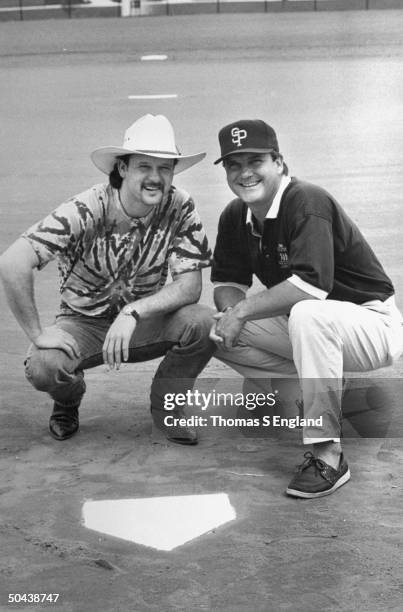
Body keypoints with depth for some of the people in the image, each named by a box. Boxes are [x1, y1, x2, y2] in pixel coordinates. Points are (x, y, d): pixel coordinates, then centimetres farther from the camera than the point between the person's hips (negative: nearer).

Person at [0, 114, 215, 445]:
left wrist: (134, 312, -34)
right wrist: (37, 333, -27)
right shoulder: (87, 210, -23)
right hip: (84, 322, -1)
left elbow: (190, 286, -19)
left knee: (203, 322, -27)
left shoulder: (180, 209, -14)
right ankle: (69, 400, 9)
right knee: (44, 366, -32)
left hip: (145, 321, 2)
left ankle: (166, 403, 2)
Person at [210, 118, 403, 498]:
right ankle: (319, 393, 7)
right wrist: (230, 311, -17)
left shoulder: (307, 203, -23)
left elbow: (312, 284, -34)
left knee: (307, 314, -40)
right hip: (303, 326, 9)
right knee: (217, 331, -5)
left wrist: (244, 310, -26)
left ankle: (327, 456, -32)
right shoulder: (235, 217, 2)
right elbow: (227, 282, 7)